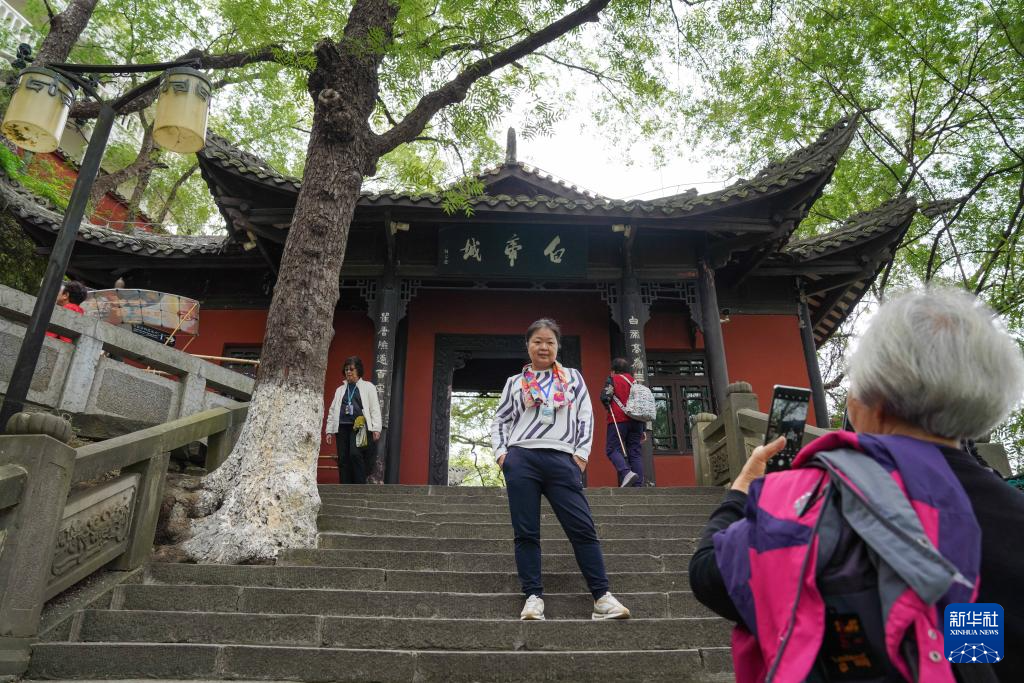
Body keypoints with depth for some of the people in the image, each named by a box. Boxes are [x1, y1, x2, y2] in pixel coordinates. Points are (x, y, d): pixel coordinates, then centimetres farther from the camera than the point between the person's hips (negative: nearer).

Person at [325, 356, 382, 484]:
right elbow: (332, 411, 19)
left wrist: (376, 429, -9)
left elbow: (375, 409, 1)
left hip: (359, 427, -5)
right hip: (342, 427, 5)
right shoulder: (340, 390, 21)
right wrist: (329, 430, 11)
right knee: (343, 459, 1)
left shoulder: (368, 387, 8)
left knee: (355, 454, -20)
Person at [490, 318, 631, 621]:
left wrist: (581, 454, 2)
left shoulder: (573, 377, 17)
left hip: (562, 460, 0)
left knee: (583, 528, -7)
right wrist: (501, 453, 3)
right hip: (521, 459, 1)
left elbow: (586, 418, 12)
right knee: (526, 532, -1)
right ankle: (534, 597, 5)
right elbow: (499, 421, 17)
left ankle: (602, 597, -3)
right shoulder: (515, 382, 16)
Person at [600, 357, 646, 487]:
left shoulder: (612, 380, 4)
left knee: (612, 449, -4)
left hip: (618, 420, -6)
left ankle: (626, 472, -27)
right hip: (636, 421, 6)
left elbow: (605, 397, -12)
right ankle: (638, 484, 0)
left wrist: (608, 407, 11)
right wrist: (643, 429, 20)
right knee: (635, 452, 5)